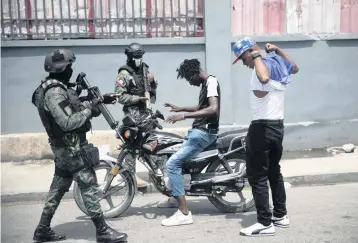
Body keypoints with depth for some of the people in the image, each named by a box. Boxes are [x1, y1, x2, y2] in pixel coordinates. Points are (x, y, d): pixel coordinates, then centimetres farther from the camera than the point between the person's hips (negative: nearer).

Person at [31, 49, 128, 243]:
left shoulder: (58, 87, 11)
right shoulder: (54, 92, -21)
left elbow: (71, 108, 13)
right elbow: (68, 122, -27)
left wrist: (90, 102, 0)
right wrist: (89, 110, -17)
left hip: (64, 146, 11)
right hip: (71, 146, -11)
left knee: (58, 187, 16)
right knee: (89, 186, -5)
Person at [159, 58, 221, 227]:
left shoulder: (211, 81, -13)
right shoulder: (206, 83, 17)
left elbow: (213, 109, -28)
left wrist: (184, 116, -29)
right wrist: (179, 108, 24)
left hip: (204, 132, -11)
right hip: (199, 131, 11)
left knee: (172, 163, -17)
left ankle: (184, 213, -17)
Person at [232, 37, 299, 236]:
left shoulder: (264, 63, -17)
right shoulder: (278, 62, 9)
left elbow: (264, 78, -42)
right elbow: (295, 68, 32)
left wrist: (257, 57, -25)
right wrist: (278, 50, 24)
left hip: (262, 128, -9)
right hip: (278, 126, 9)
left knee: (257, 177, -3)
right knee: (275, 173, 19)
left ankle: (265, 223, 1)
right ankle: (281, 216, 28)